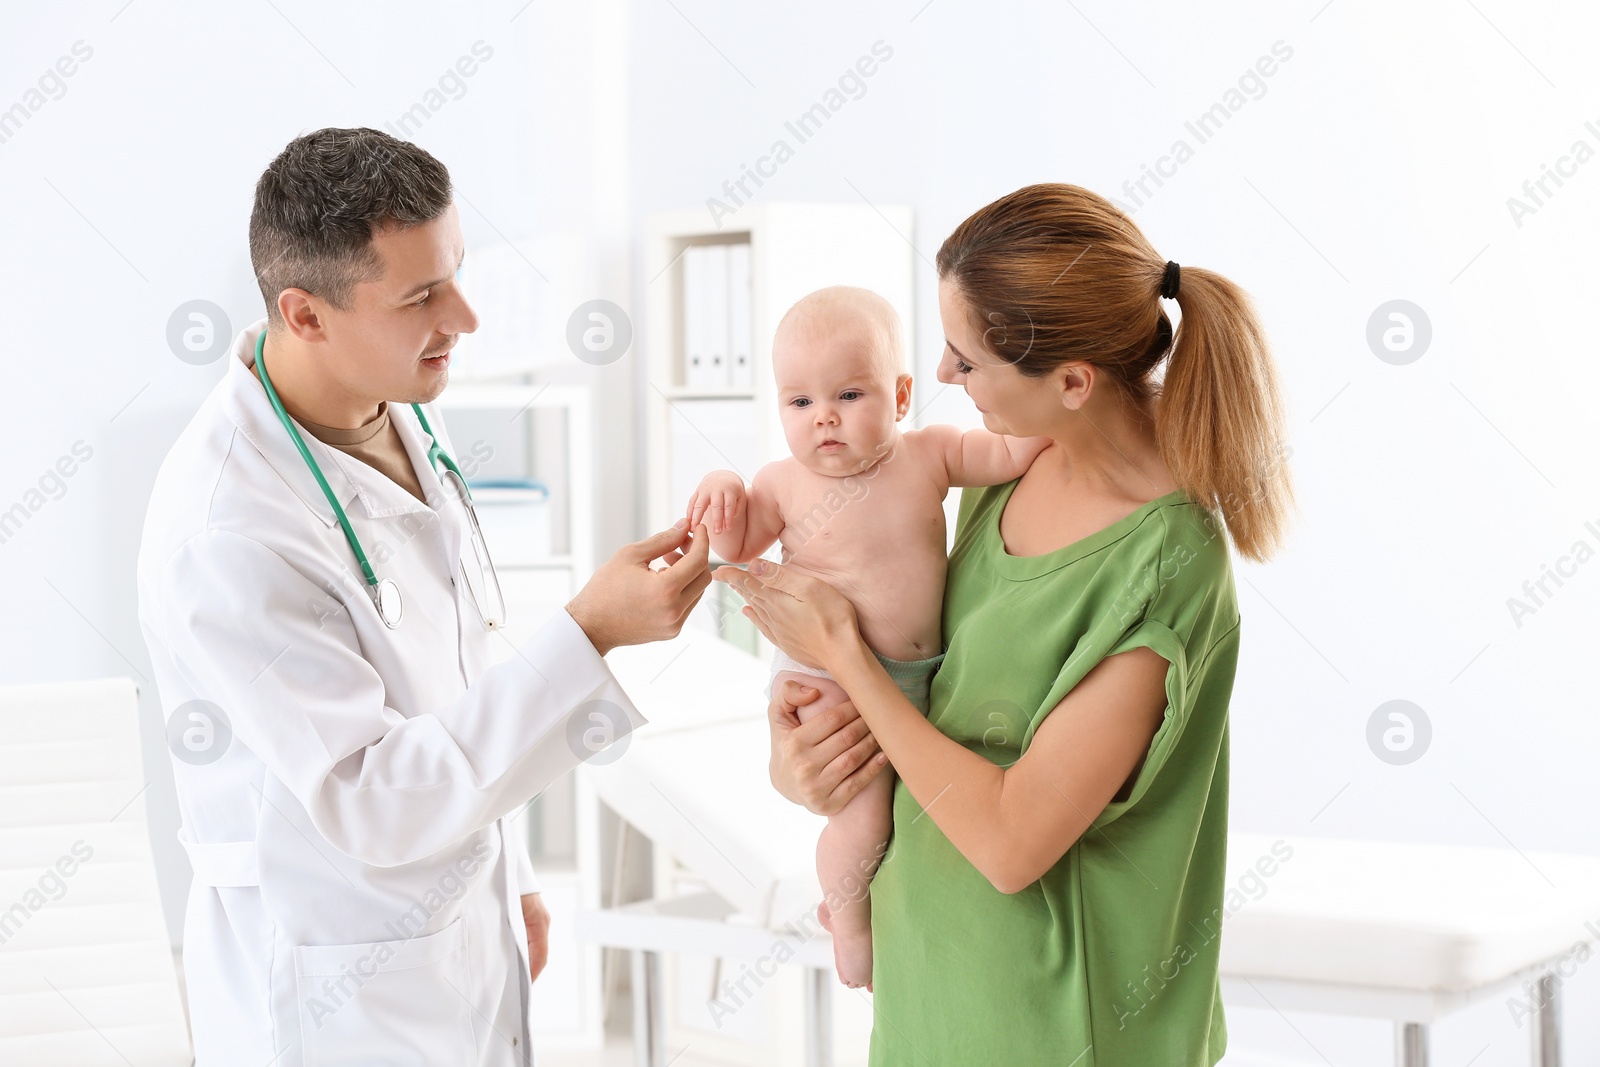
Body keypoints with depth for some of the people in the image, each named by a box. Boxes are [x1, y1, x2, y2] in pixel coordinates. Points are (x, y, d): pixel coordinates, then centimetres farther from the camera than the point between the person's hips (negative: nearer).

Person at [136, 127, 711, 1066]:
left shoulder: (405, 405, -3)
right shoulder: (225, 534, -30)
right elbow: (369, 801, -27)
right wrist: (589, 636, -33)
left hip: (467, 918, 7)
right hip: (344, 986, -7)